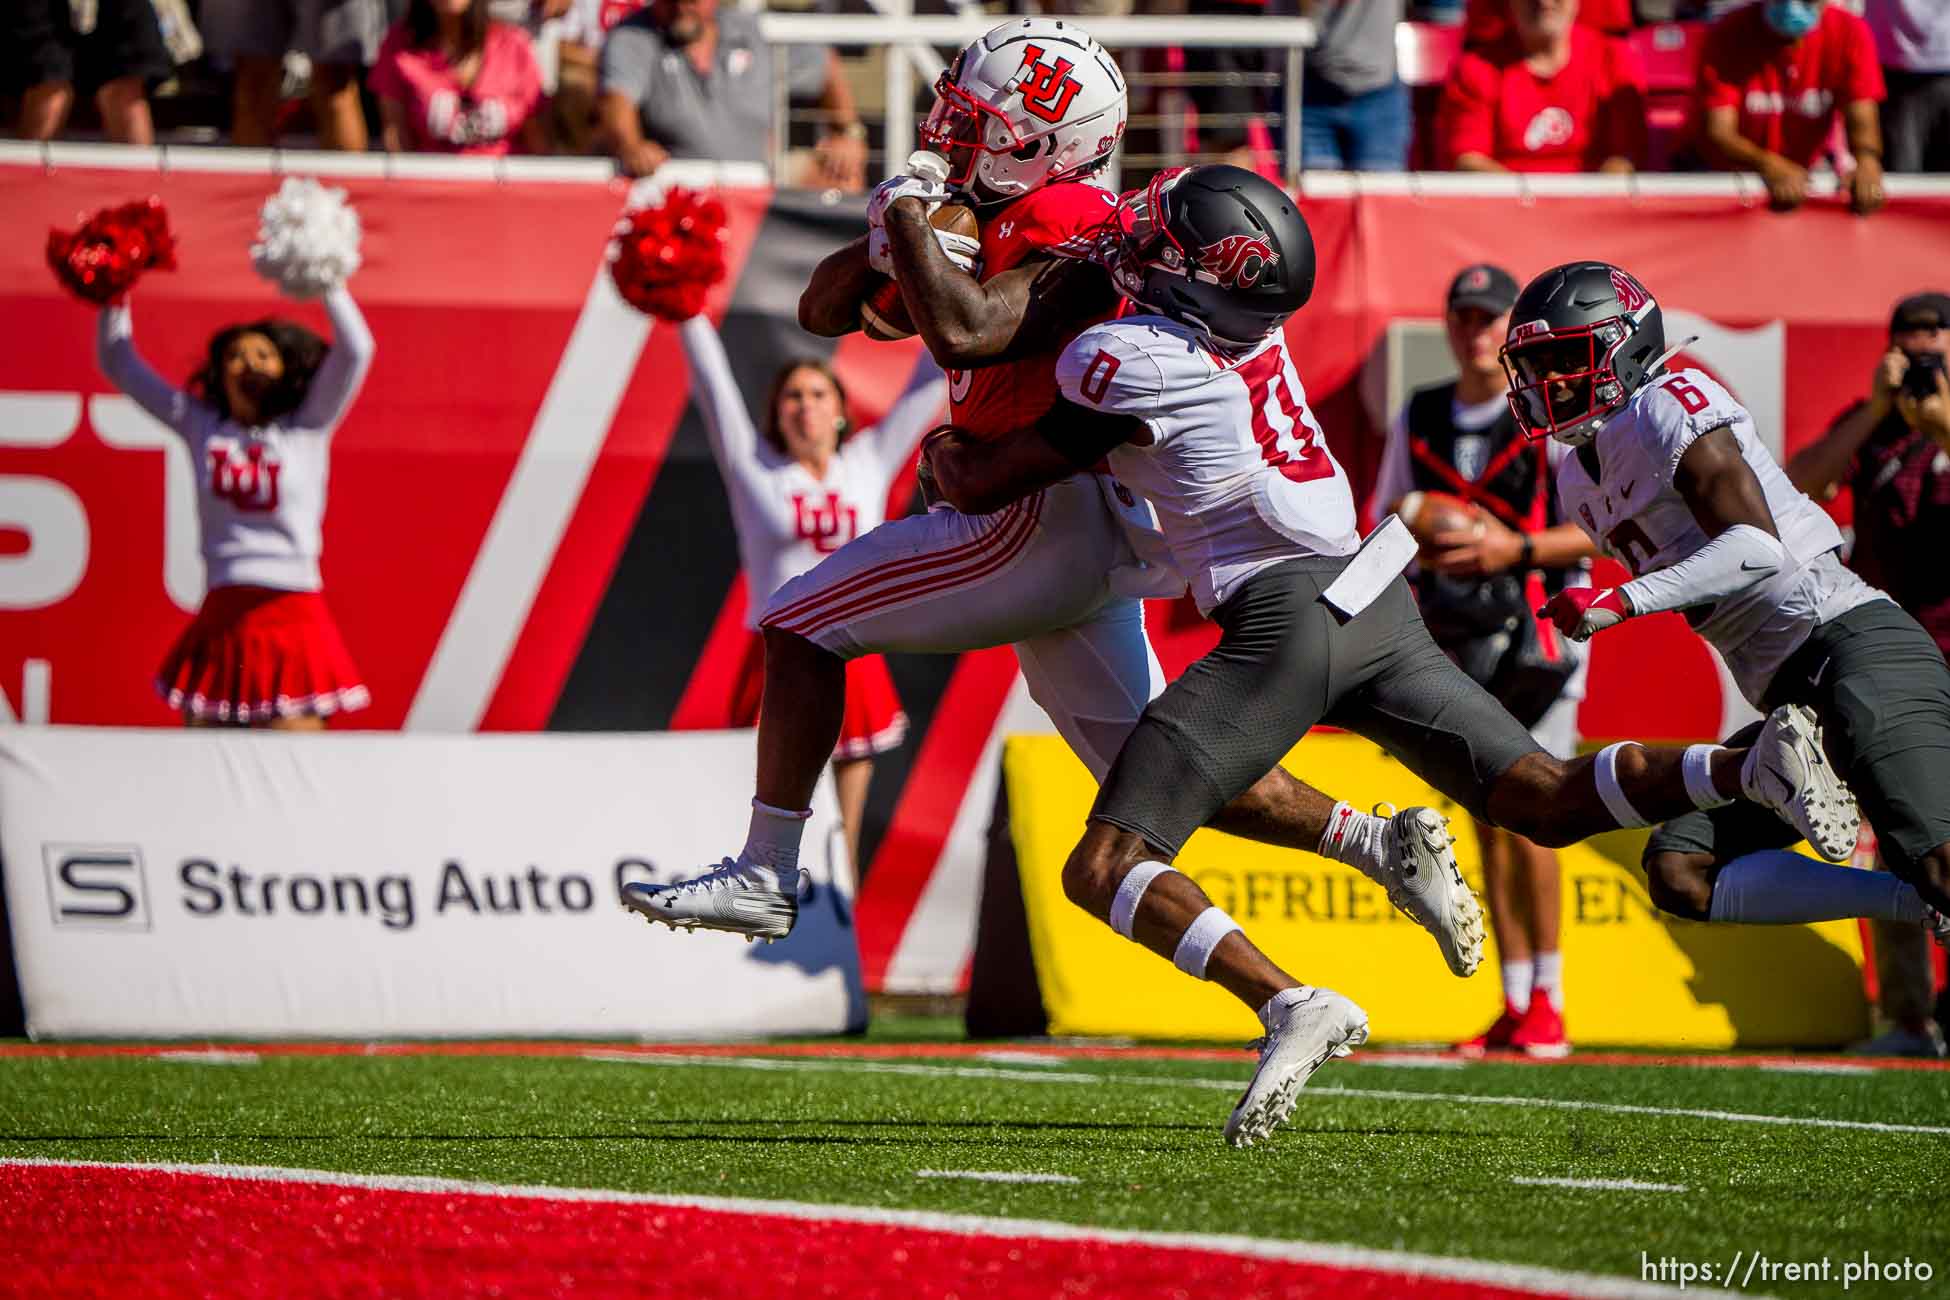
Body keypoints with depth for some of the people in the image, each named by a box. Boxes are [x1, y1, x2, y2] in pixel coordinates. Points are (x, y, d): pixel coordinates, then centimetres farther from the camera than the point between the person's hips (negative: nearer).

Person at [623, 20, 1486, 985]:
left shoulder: (1072, 234, -13)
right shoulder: (999, 225, 15)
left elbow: (964, 330, -30)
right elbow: (825, 310, 17)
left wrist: (907, 218, -15)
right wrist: (888, 240, -3)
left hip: (1052, 519, -10)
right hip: (1076, 539, 10)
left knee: (803, 625, -7)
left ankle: (766, 875, -6)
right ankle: (1380, 843, 12)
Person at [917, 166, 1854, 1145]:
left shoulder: (1129, 361, -8)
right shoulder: (1255, 333, 13)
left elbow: (976, 486, 4)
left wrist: (942, 450, 26)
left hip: (1284, 619, -8)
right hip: (1379, 609, 8)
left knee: (1103, 871, -8)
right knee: (1550, 807, 12)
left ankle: (1290, 1005, -28)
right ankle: (1753, 766, -11)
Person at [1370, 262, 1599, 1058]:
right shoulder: (1420, 416, 11)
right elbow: (1384, 515, 18)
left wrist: (1515, 549, -21)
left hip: (1535, 626, -5)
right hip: (1453, 635, 5)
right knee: (1488, 814, 5)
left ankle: (1546, 1001, -7)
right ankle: (1514, 1006, 8)